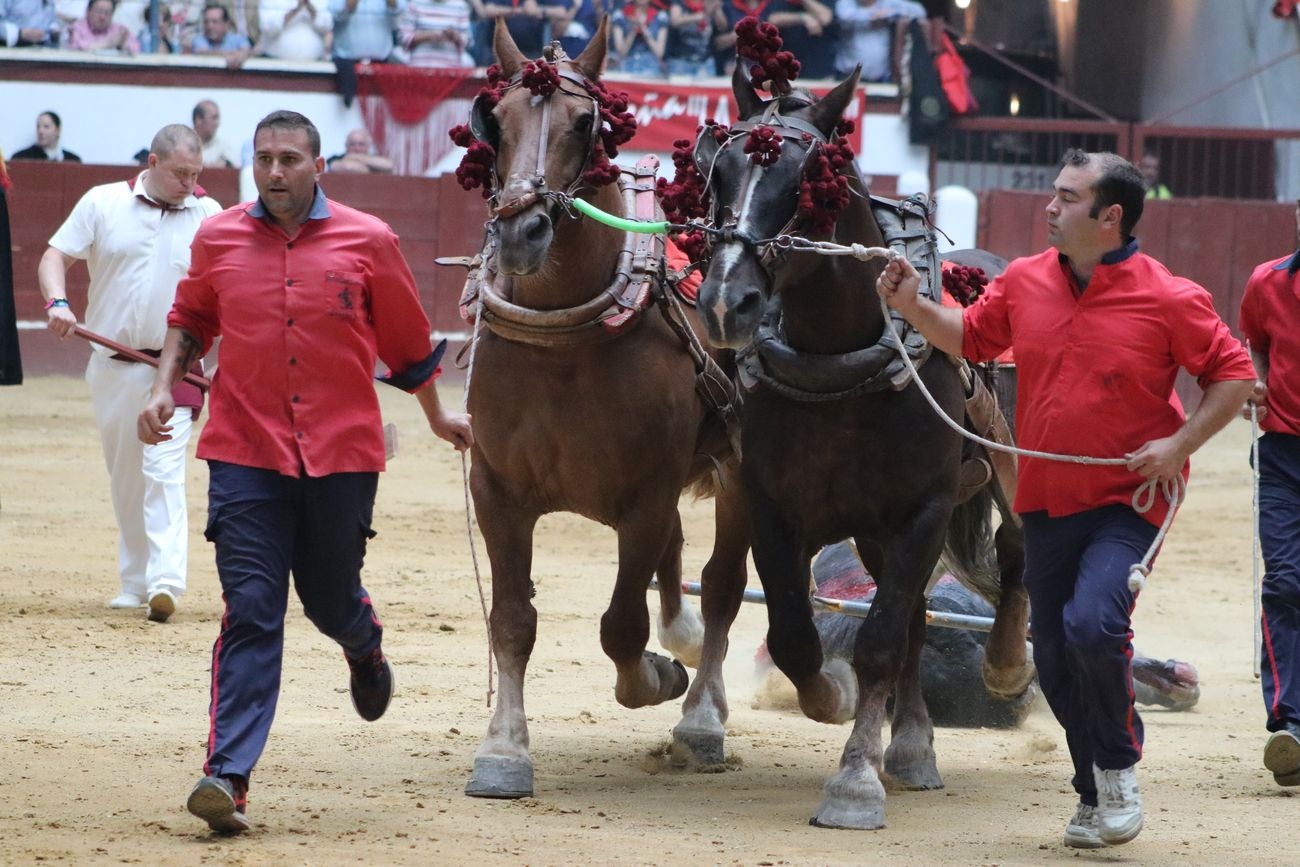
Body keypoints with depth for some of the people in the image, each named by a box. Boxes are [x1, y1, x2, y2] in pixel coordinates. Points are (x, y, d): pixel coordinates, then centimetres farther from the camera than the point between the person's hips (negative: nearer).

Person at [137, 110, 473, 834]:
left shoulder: (368, 242, -1)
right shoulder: (219, 240, 4)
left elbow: (407, 339, 12)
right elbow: (190, 321, 21)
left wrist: (438, 415, 20)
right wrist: (166, 388, 8)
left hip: (342, 452, 0)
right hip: (246, 456, 0)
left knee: (332, 599, 13)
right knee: (250, 611, -10)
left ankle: (366, 650, 52)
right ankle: (228, 775, -15)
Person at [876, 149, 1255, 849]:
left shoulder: (1168, 300, -12)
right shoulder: (1024, 283, 2)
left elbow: (1233, 375, -5)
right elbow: (970, 337, 17)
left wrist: (1181, 444, -15)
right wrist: (913, 307, 1)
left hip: (1126, 501, -6)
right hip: (1047, 502, 6)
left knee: (1092, 624, -26)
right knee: (1055, 659, 10)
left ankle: (1118, 767, -1)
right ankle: (1096, 796, 28)